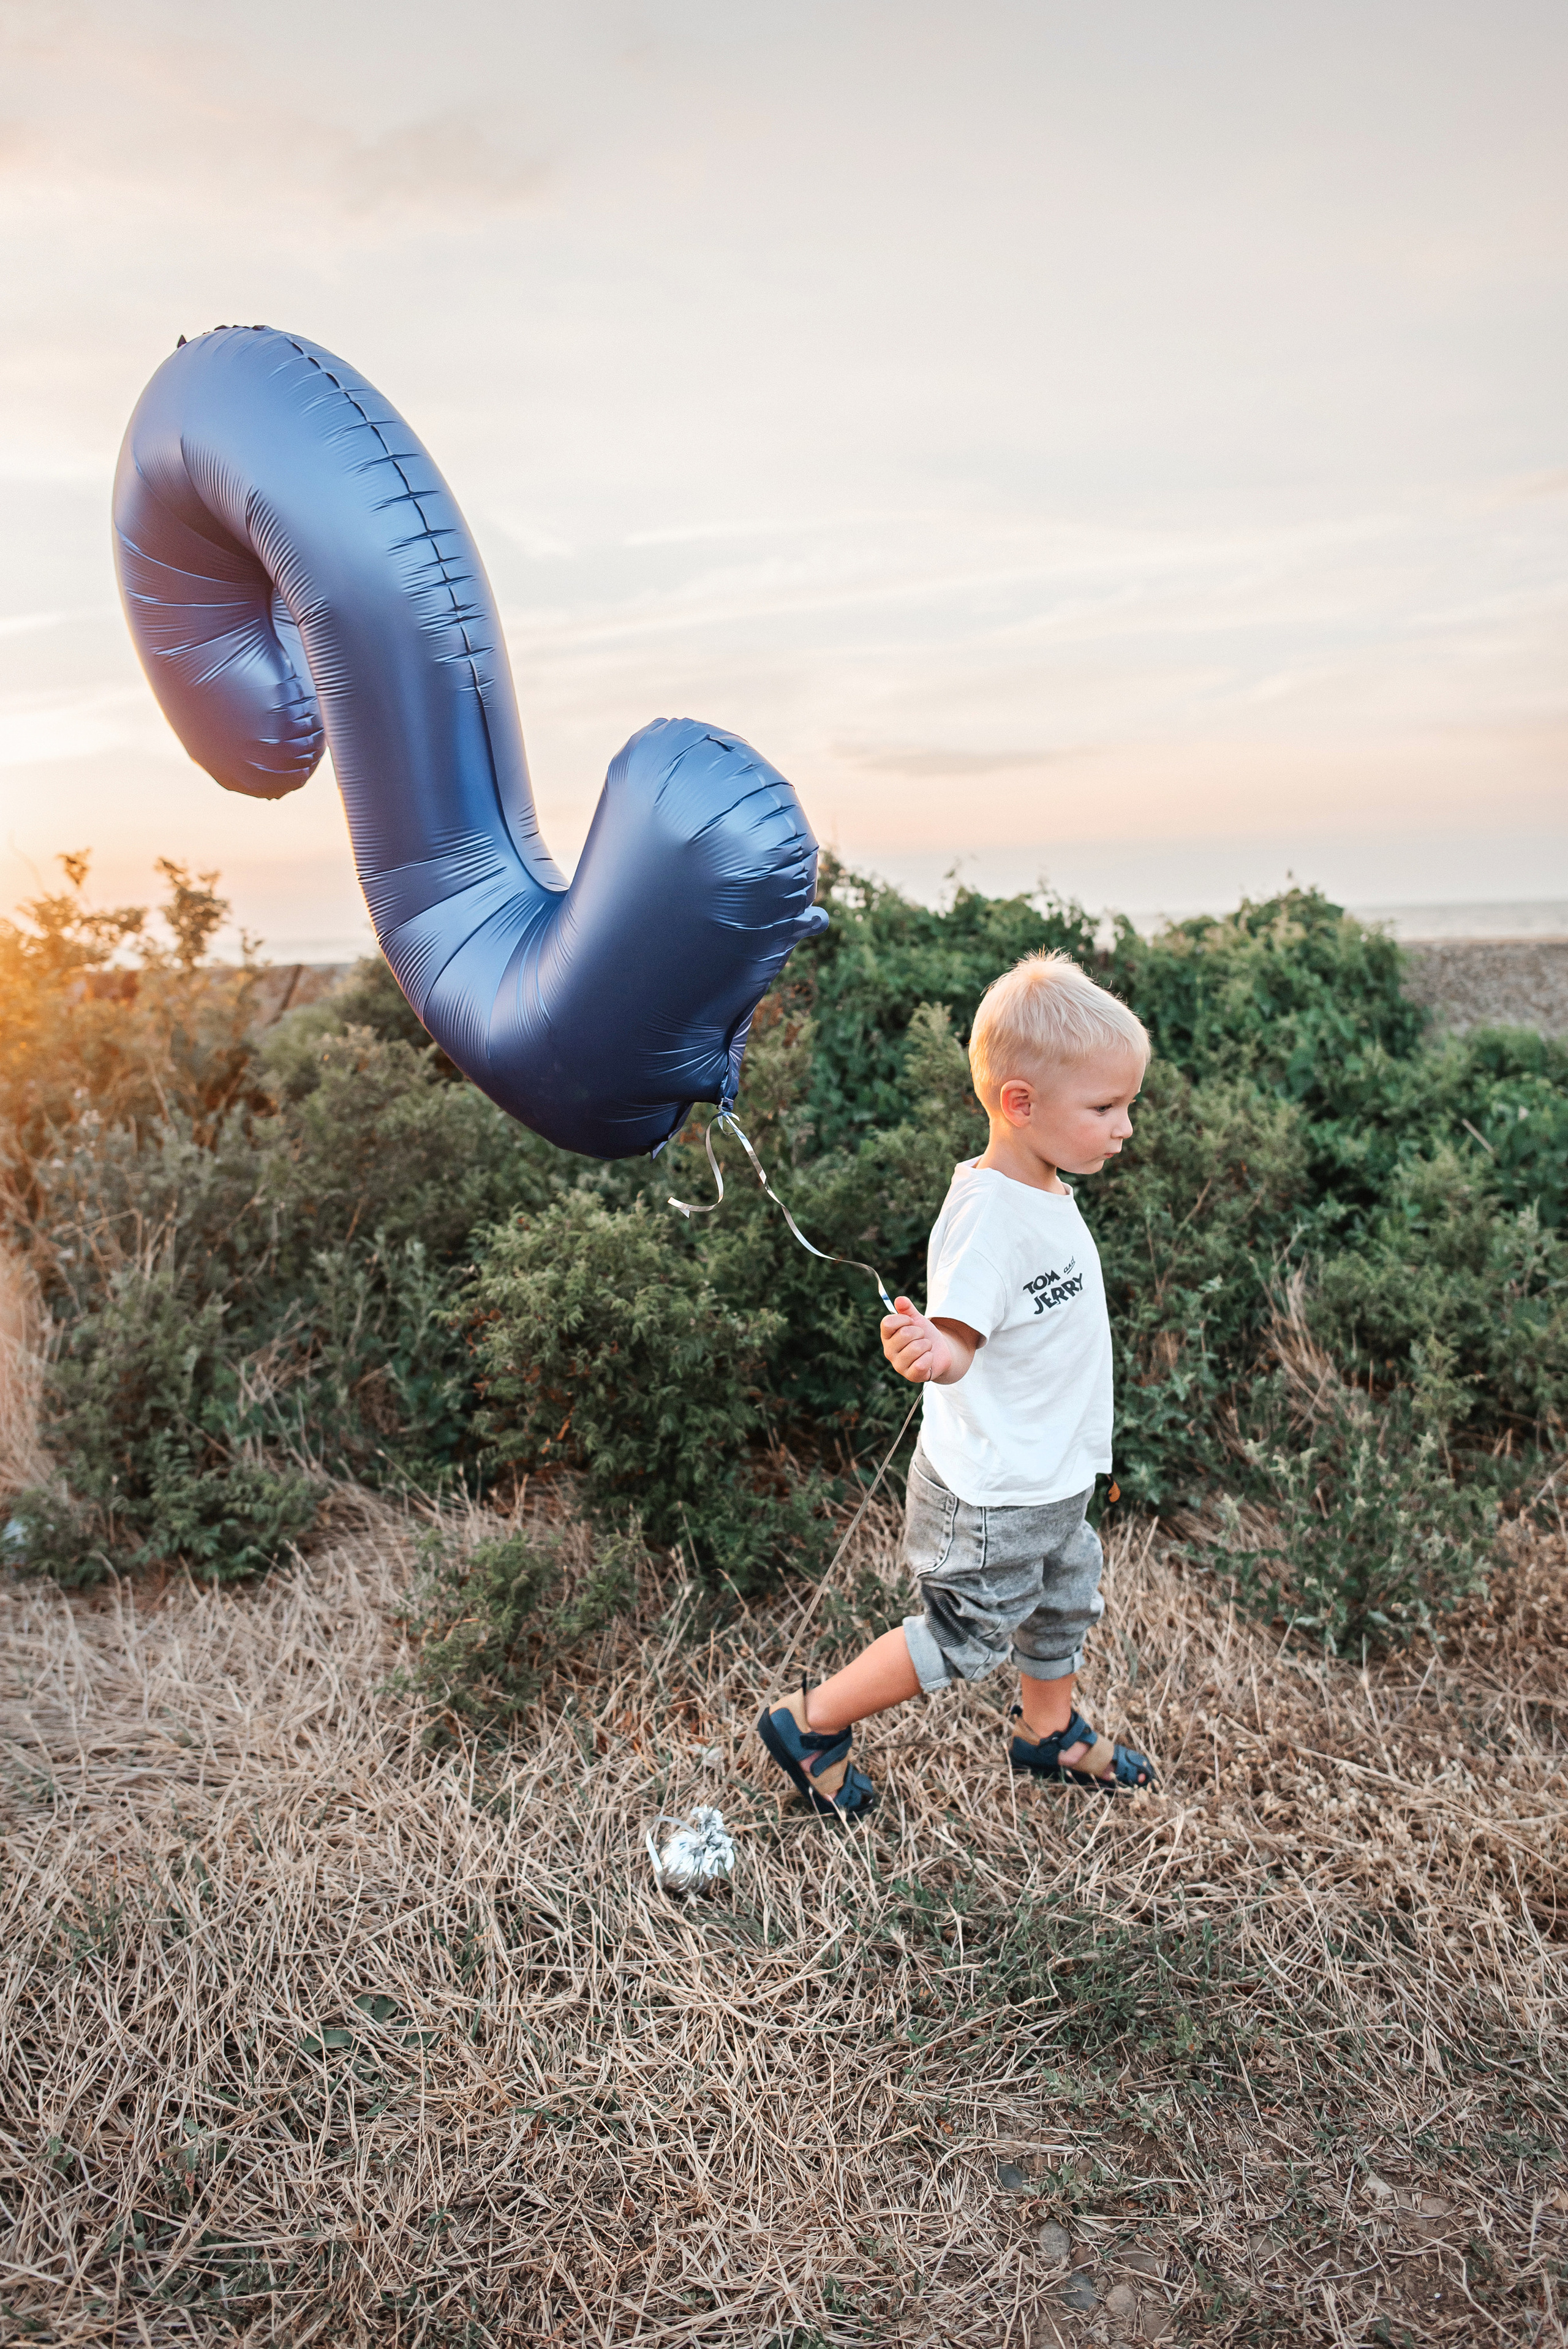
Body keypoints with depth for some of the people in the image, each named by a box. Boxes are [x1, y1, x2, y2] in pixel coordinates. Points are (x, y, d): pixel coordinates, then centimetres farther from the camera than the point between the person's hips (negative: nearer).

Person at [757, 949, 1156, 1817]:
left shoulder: (1045, 1193, 2)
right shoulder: (985, 1213, -29)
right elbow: (955, 1344, -34)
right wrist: (926, 1351, -54)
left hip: (1052, 1482, 10)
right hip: (992, 1495, -9)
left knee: (1063, 1606, 26)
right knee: (966, 1639, 6)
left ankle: (1051, 1732, 52)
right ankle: (810, 1722, 22)